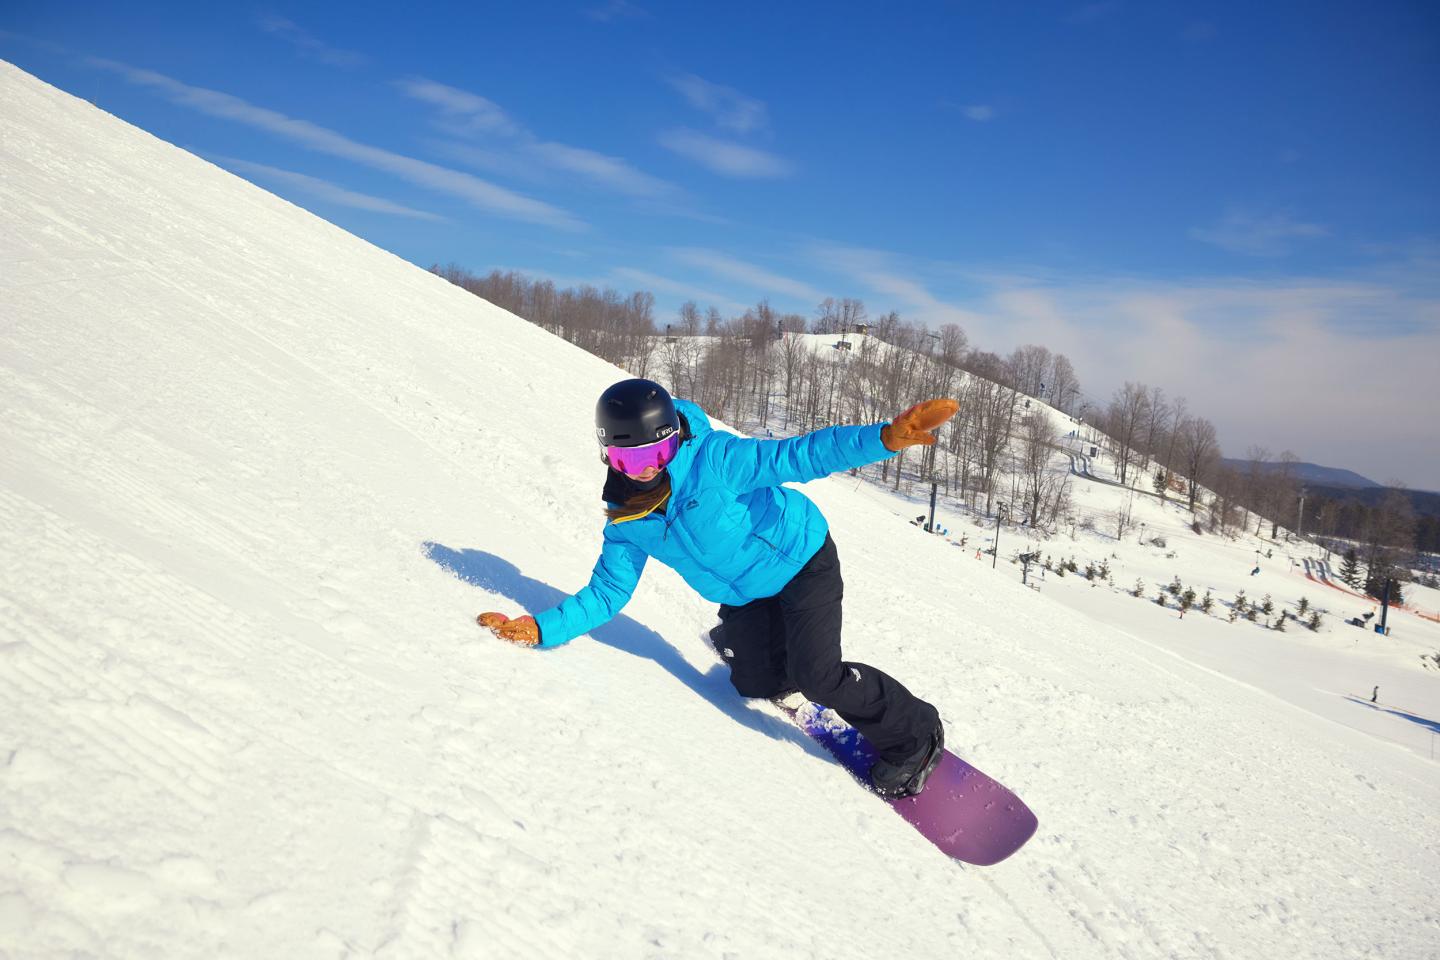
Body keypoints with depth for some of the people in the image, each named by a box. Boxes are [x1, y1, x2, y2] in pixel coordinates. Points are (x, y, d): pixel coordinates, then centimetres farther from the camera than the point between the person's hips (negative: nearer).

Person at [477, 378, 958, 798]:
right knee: (756, 684, 4)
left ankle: (912, 736, 7)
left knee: (818, 676, -14)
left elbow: (794, 456, -34)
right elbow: (606, 594, -6)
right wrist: (540, 628, -18)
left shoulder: (709, 459, -29)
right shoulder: (625, 523, -11)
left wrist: (885, 437, -46)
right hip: (745, 596, 6)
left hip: (801, 558, -5)